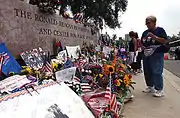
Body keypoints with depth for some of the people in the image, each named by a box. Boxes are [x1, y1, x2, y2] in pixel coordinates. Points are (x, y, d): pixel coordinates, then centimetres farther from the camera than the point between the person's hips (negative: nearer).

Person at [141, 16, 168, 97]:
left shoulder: (160, 30, 1)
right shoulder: (145, 33, 17)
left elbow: (165, 41, -10)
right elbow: (142, 44, 22)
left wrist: (154, 36, -18)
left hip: (157, 54, -6)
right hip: (146, 54, 7)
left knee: (157, 72, -10)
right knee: (147, 72, 10)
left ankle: (159, 90, -1)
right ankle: (150, 87, 24)